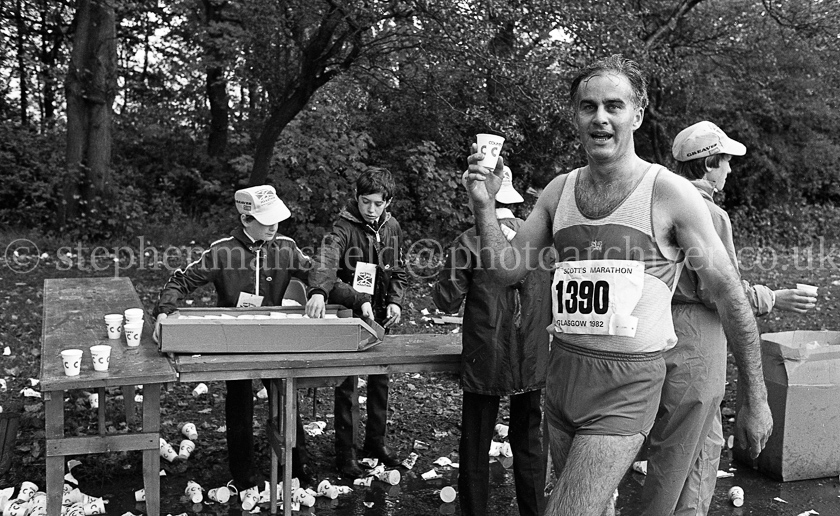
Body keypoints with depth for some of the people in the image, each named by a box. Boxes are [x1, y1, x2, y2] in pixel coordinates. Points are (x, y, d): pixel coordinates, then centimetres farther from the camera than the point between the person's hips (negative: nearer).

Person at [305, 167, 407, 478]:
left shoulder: (392, 227, 4)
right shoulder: (345, 227, -15)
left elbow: (398, 271, 13)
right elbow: (326, 260, -33)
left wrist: (396, 301, -3)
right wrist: (318, 291, -52)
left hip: (379, 316, 5)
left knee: (379, 379, 14)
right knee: (345, 384, 2)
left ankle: (376, 441, 31)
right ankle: (344, 452, 13)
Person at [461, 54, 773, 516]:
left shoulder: (670, 193, -11)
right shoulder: (558, 191, 4)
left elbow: (729, 296, -6)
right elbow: (507, 269, 7)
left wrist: (755, 401, -2)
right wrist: (483, 205, -10)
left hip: (627, 384, -5)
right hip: (562, 372, 5)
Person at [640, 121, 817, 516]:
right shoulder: (711, 215, -17)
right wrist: (773, 299, -7)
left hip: (668, 332, 9)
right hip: (695, 340, -9)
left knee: (707, 444, 22)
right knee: (676, 452, 3)